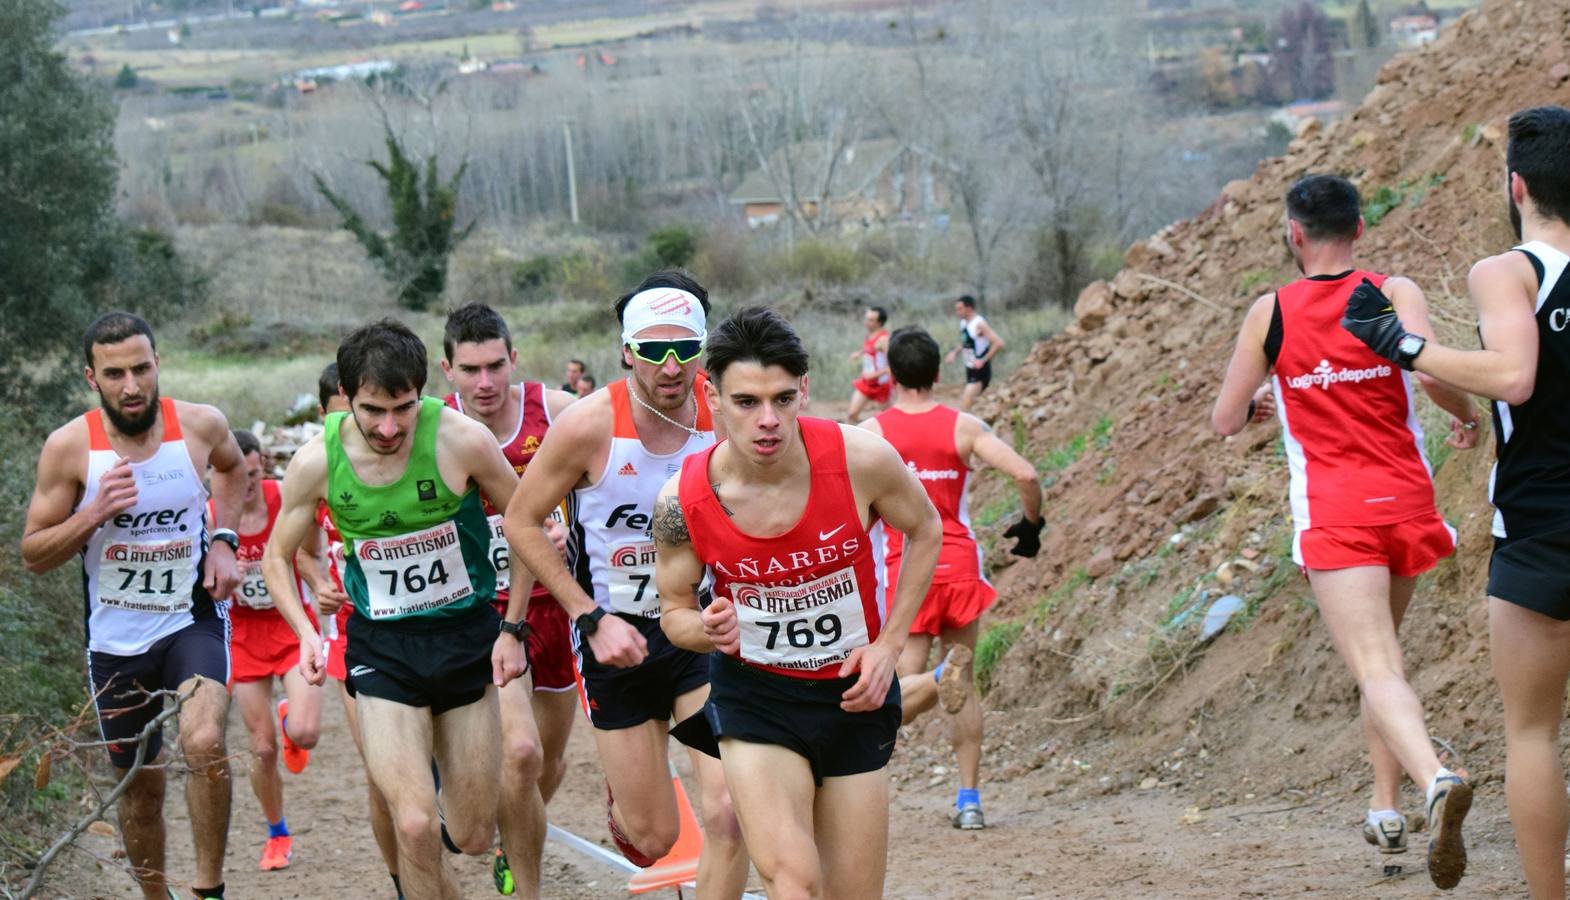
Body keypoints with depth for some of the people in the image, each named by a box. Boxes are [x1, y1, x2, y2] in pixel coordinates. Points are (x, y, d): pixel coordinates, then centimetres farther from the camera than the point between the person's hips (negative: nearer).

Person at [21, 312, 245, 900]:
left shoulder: (201, 425, -8)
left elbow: (233, 468, 18)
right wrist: (96, 513, -23)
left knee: (205, 744, -27)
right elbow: (33, 555, -7)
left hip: (193, 618, -1)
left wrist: (223, 539, 2)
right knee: (141, 785, 12)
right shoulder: (69, 447, -12)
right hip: (115, 638, 1)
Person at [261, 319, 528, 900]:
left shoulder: (462, 441, -17)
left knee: (472, 839, 8)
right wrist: (306, 633, -12)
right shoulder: (318, 461, -13)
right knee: (414, 827, -17)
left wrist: (513, 629, -4)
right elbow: (277, 557, 4)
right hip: (382, 645, 0)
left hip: (468, 635, 1)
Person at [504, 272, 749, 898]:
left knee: (728, 813, -16)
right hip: (616, 635, -1)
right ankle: (619, 793, 43)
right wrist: (592, 620, -12)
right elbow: (522, 523, -6)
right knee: (654, 837, 6)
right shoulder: (588, 426, -17)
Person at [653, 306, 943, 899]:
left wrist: (890, 643, -6)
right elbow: (674, 609, 0)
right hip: (754, 697, -2)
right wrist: (707, 630, -23)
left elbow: (924, 531, 2)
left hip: (856, 693, 2)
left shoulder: (861, 460, -19)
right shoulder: (683, 500, -17)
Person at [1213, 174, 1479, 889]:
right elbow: (1432, 372, -17)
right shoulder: (1394, 293, 1)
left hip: (1334, 515, -3)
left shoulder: (1270, 312, 2)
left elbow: (1224, 421, 7)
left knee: (1376, 667, -15)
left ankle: (1436, 779, -41)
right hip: (1407, 504, 3)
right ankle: (1386, 806, 24)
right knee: (1381, 649, 25)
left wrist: (1256, 408, 30)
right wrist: (1468, 416, 4)